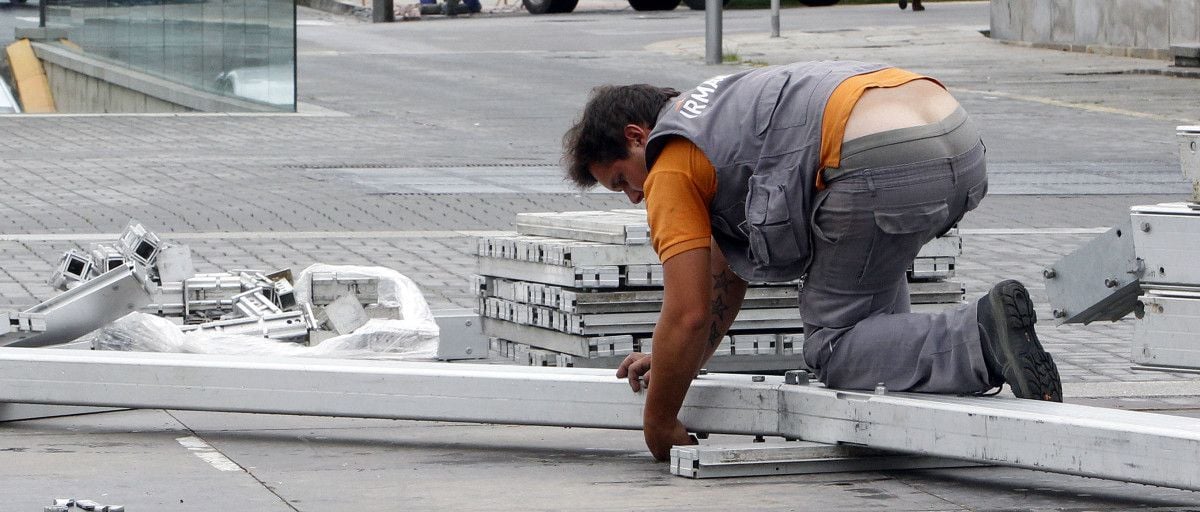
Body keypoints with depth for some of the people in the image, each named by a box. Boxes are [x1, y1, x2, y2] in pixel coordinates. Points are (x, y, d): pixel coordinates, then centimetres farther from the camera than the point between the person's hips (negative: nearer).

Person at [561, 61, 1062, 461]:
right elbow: (727, 272, 44)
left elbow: (687, 316, 4)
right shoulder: (713, 113, 36)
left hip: (884, 162, -9)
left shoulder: (671, 169, 8)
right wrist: (673, 359, 49)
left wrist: (658, 425, 16)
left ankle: (982, 337, -16)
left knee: (832, 348, 6)